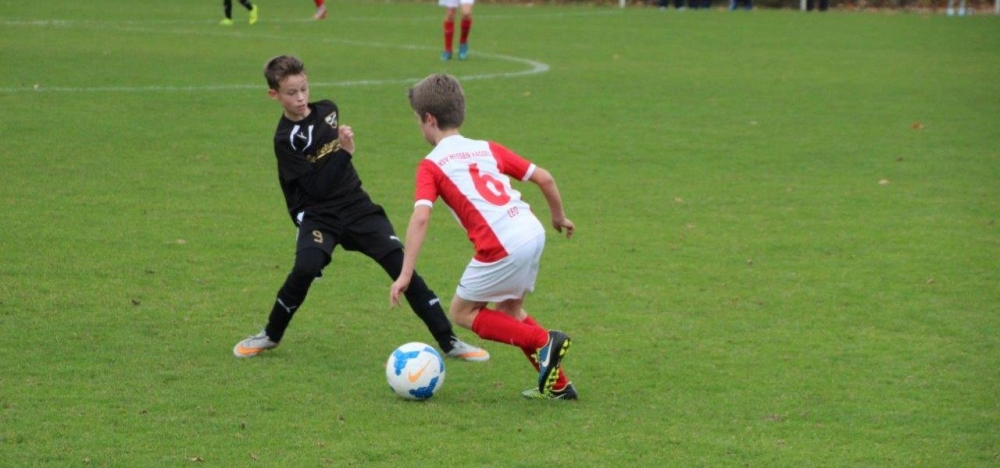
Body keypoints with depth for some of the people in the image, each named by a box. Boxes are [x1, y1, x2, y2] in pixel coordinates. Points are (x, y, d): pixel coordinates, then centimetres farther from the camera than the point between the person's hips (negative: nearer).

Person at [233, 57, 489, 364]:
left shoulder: (327, 110, 4)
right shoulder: (285, 139, -12)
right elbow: (318, 188, -18)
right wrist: (344, 151, -23)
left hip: (356, 205, 4)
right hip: (317, 214, -4)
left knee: (401, 264, -8)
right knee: (305, 268, -28)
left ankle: (449, 342, -4)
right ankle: (271, 335, -1)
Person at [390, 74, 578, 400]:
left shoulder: (431, 166, 4)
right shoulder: (488, 149, 19)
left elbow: (421, 217, -11)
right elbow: (544, 178, 17)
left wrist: (405, 274, -13)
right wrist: (559, 217, 34)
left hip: (502, 247, -7)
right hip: (533, 232, 7)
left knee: (462, 313, 12)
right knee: (508, 309, 26)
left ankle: (543, 342, 0)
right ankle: (557, 383, 22)